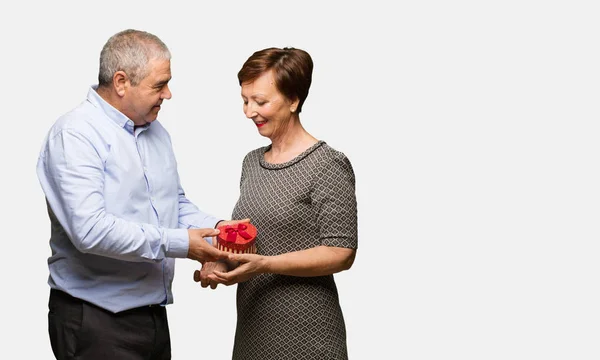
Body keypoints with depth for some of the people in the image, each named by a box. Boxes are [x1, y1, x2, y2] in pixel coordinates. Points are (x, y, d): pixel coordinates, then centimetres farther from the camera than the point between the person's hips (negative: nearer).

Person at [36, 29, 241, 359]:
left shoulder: (155, 131, 12)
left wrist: (213, 227, -1)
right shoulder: (75, 134, -16)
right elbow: (91, 231, -26)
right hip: (95, 320, -8)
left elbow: (176, 204, 20)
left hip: (153, 315, 8)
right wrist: (178, 244, -21)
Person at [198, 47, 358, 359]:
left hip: (303, 332, -6)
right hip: (252, 324, 6)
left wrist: (264, 264, -22)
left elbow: (341, 253, -15)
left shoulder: (327, 166, -12)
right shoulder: (252, 162, 9)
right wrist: (222, 262, -2)